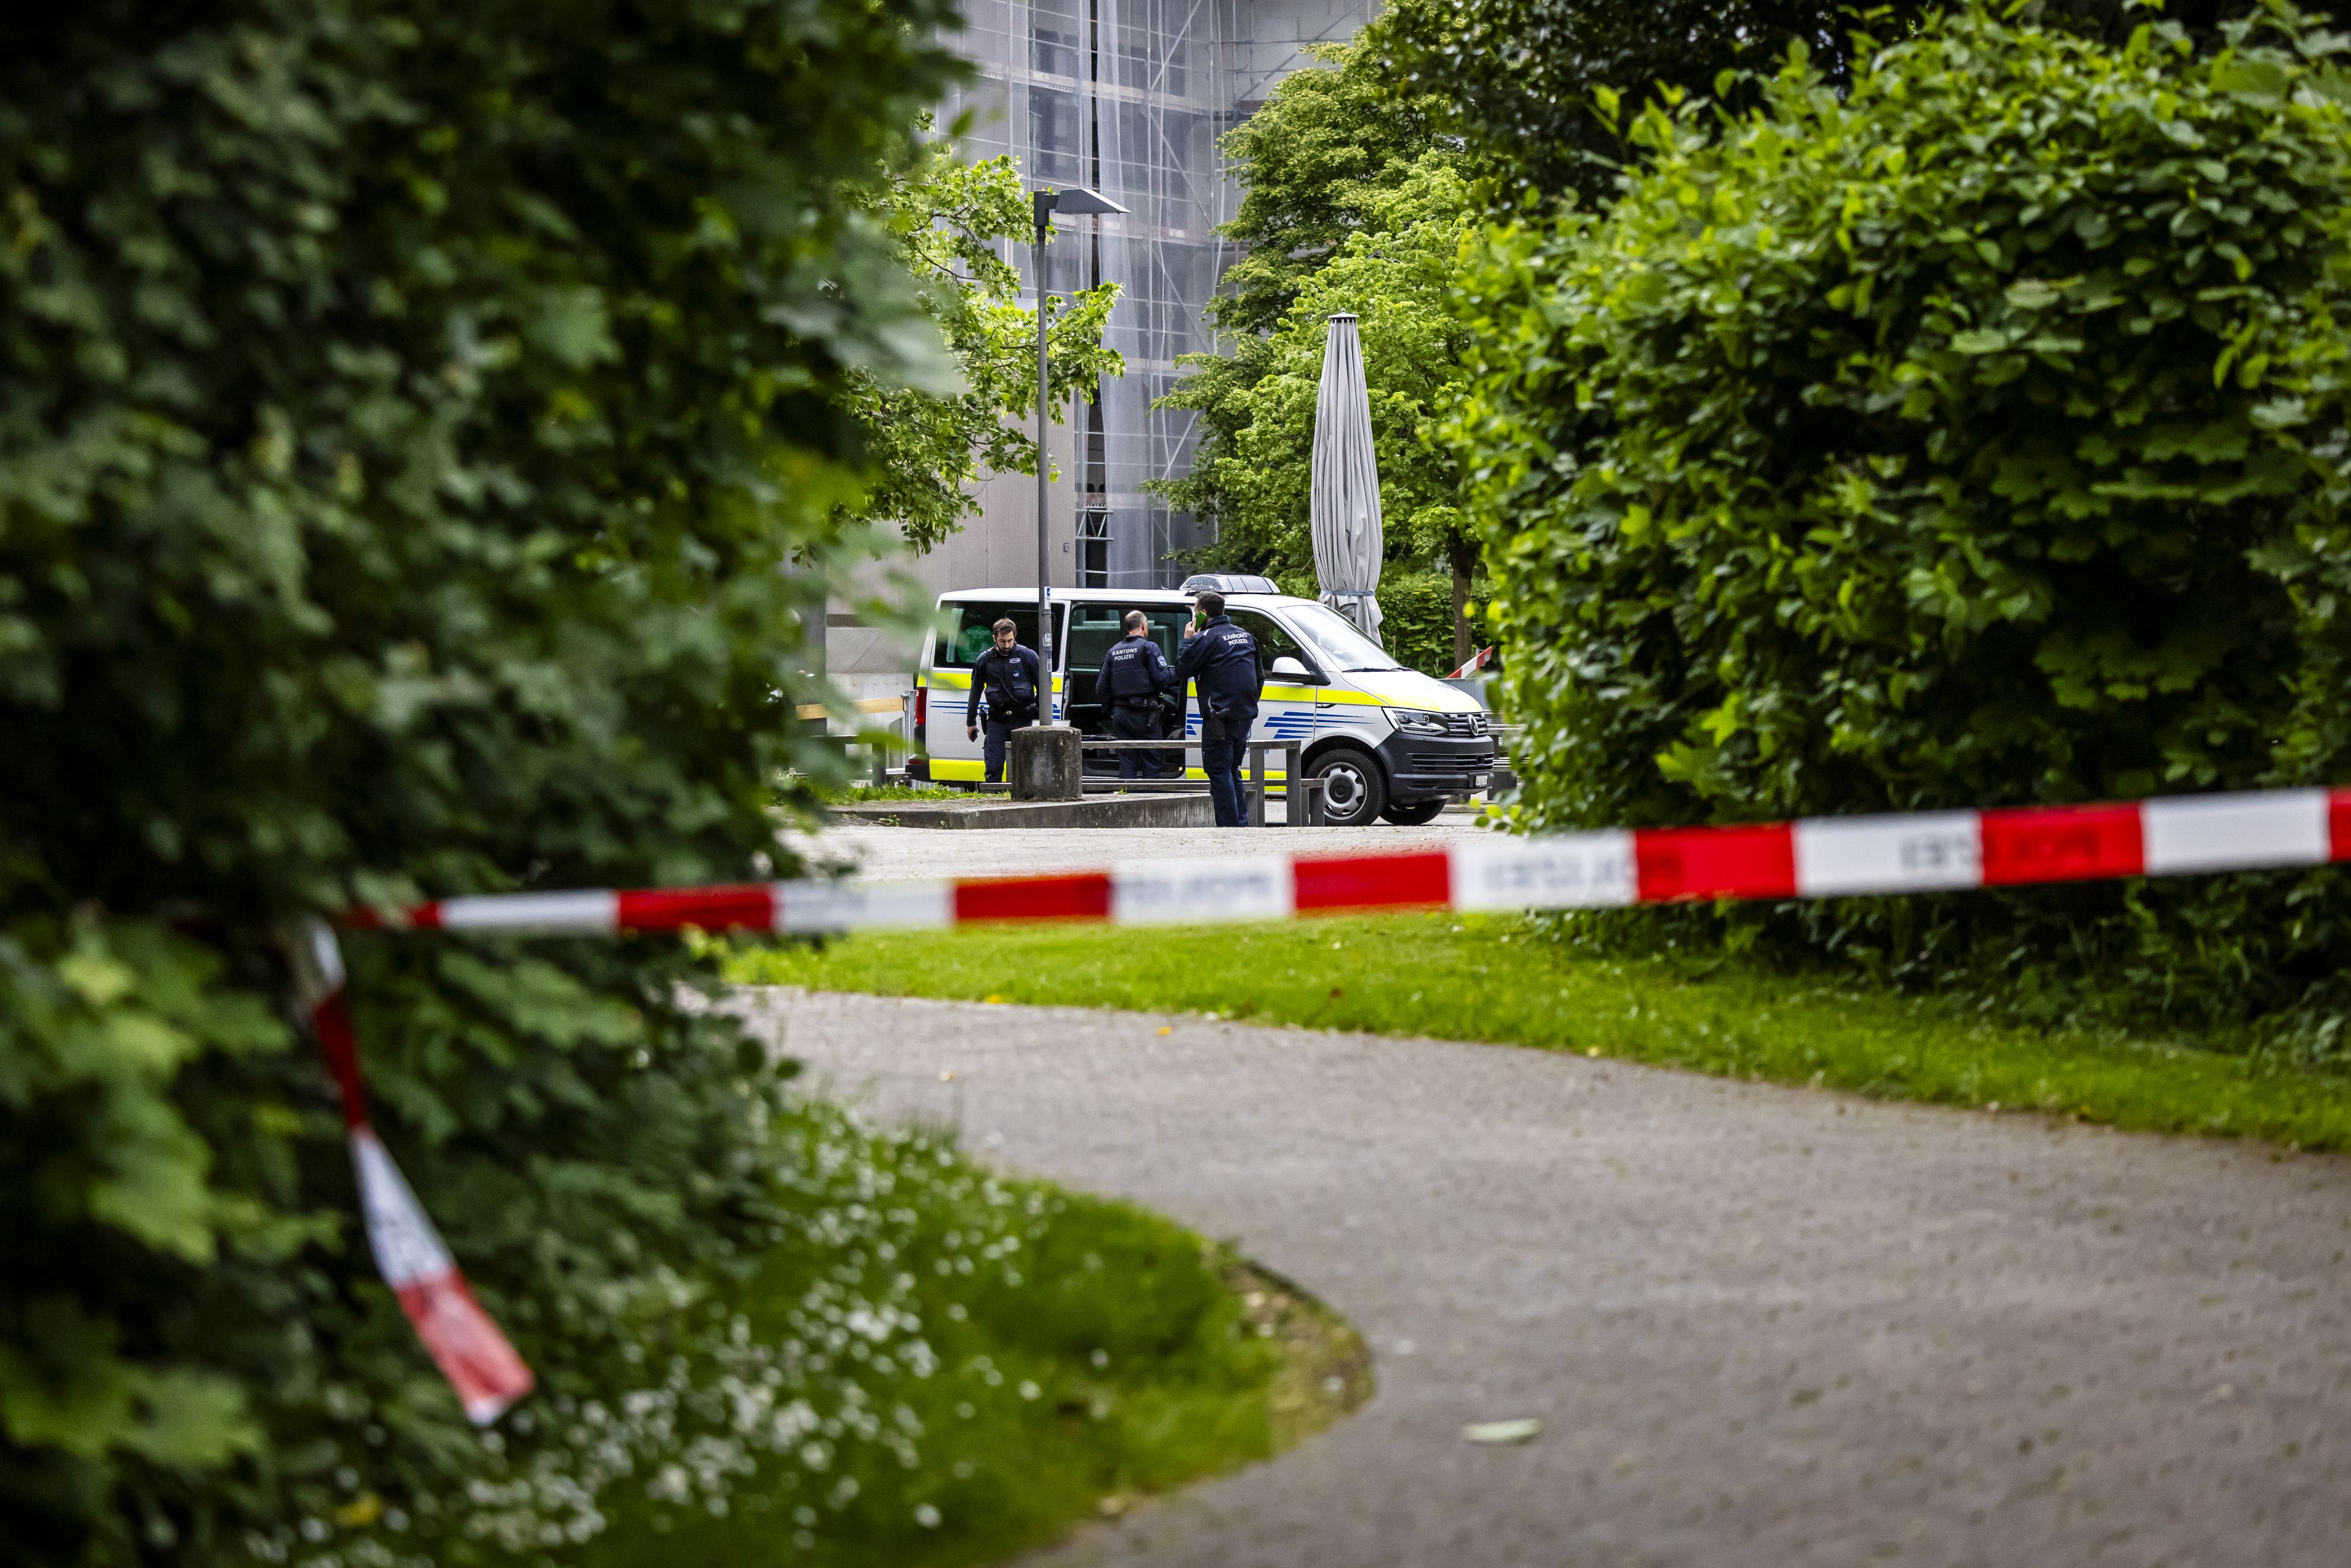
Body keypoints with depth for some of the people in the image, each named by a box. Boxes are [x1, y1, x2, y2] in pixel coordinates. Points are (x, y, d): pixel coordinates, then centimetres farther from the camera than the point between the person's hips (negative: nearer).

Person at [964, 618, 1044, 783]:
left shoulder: (1028, 656, 2)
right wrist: (971, 722, 19)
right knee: (993, 766, -4)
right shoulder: (985, 660, 8)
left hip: (1022, 720, -2)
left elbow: (1043, 688, 6)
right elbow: (975, 692, 18)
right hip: (997, 720, 2)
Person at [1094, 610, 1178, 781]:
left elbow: (1101, 686, 11)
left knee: (1126, 762, 9)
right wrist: (1176, 671, 2)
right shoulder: (1148, 647, -6)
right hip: (1144, 714, -6)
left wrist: (1110, 708, 20)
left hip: (1120, 714, 6)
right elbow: (1162, 677, -16)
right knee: (1152, 762, 0)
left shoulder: (1113, 651, 13)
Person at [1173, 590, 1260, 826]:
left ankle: (1229, 826, -11)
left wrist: (1188, 641, 4)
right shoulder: (1244, 636, 17)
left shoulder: (1207, 638, -9)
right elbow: (1259, 677, 23)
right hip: (1245, 717, 8)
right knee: (1232, 770, 17)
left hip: (1220, 718, -8)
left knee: (1219, 772, -5)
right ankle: (1242, 824, 16)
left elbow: (1182, 670, -7)